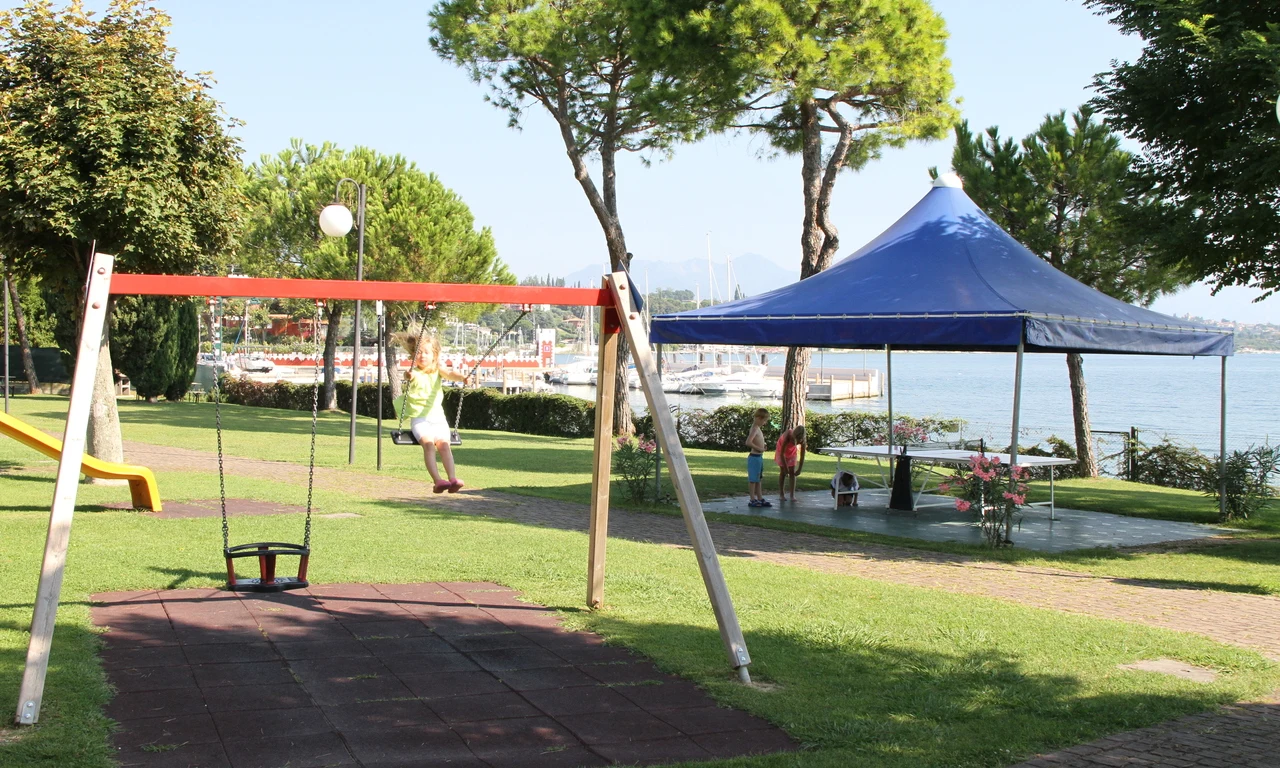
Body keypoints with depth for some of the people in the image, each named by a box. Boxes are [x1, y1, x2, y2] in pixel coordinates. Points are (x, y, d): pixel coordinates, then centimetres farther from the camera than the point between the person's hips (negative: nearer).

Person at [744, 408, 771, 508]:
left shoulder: (758, 428, 12)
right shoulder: (755, 429, -18)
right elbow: (748, 442, -29)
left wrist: (762, 447, 5)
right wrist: (759, 448, -20)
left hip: (759, 457, 10)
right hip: (754, 457, -10)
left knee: (758, 479, 15)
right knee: (753, 479, -2)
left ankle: (760, 499, 21)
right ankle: (752, 500, 3)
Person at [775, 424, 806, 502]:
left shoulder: (802, 440, -30)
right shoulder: (787, 435, -39)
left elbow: (802, 455, -22)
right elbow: (782, 453, -32)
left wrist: (799, 469, -22)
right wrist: (785, 468, -28)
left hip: (792, 451, 3)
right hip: (782, 450, -3)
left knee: (792, 472, -5)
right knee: (783, 472, -6)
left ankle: (792, 495, -5)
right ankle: (781, 494, 0)